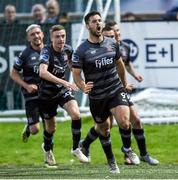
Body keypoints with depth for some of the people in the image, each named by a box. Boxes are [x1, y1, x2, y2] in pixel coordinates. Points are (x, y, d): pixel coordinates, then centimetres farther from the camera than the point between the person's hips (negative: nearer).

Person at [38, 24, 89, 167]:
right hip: (47, 93, -3)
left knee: (76, 114, -23)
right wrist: (64, 83, -48)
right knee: (51, 127, 10)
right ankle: (47, 148, 45)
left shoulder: (68, 50, -6)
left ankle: (76, 148, -6)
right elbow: (43, 72, -40)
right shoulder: (47, 51, -24)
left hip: (63, 90, 3)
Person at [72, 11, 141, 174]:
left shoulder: (112, 43, 2)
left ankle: (127, 148, 9)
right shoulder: (82, 50, -10)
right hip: (96, 96, -1)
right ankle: (111, 161, 35)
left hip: (116, 90, 1)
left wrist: (124, 82, 30)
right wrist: (83, 87, -27)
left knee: (124, 121, -21)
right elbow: (76, 73, -8)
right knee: (103, 128, 12)